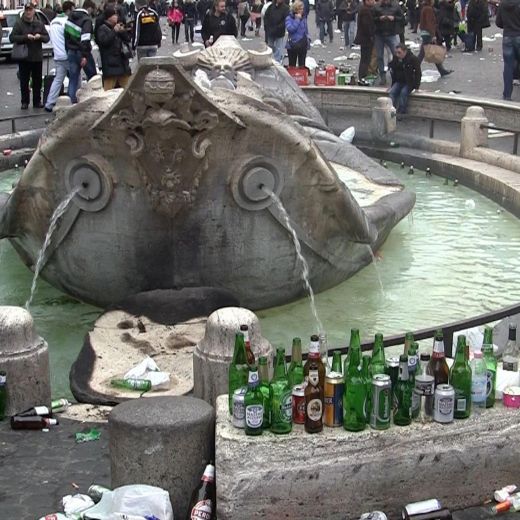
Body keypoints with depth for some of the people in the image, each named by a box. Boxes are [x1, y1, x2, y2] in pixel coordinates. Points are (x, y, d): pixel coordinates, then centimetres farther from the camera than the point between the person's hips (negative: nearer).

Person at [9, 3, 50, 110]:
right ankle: (25, 102, 8)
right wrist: (26, 37, -20)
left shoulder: (39, 24, 9)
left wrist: (40, 36, -12)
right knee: (24, 81, 1)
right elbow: (12, 38, -10)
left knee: (37, 81, 7)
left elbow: (47, 38, 10)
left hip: (37, 57, 3)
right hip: (24, 57, -3)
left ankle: (37, 101, 15)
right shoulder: (19, 23, -2)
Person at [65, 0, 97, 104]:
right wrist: (84, 56, -23)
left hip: (71, 52, 7)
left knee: (73, 79, 9)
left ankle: (72, 101, 6)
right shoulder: (87, 19, -14)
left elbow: (66, 34, 16)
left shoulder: (71, 17, 11)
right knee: (92, 77, 8)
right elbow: (85, 38, -23)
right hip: (82, 52, -7)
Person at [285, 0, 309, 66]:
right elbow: (290, 29, -23)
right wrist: (297, 19, -17)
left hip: (303, 44, 4)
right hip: (293, 44, -4)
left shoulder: (304, 18, 6)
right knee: (292, 65, 4)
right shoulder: (289, 18, -7)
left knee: (302, 64, 8)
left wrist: (307, 40, 12)